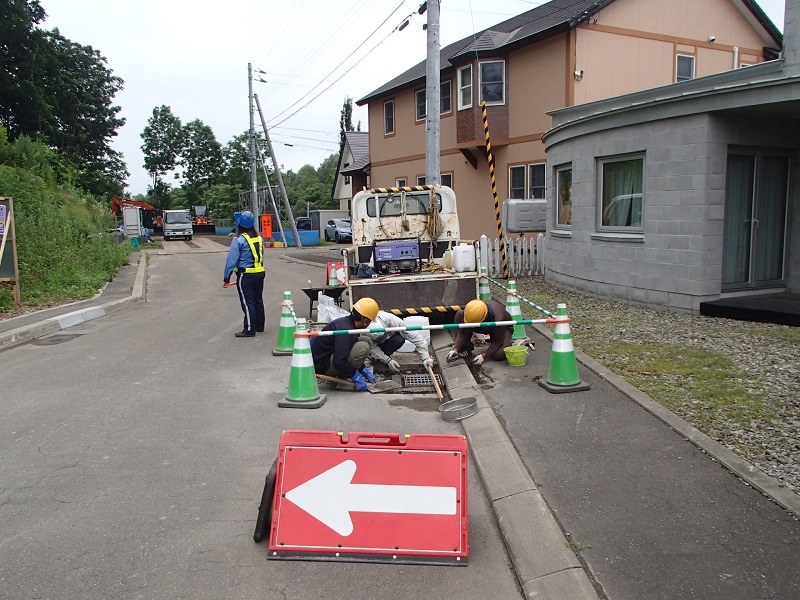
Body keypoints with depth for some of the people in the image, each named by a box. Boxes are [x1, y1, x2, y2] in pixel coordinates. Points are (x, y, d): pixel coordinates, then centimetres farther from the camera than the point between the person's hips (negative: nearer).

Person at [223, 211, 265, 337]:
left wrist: (226, 277, -7)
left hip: (246, 276, -7)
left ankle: (249, 329, 1)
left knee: (247, 303, -2)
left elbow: (232, 260, -13)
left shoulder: (239, 240, -14)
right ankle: (259, 326, 26)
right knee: (258, 300, 16)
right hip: (260, 273, 7)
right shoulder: (258, 238, 8)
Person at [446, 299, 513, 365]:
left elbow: (497, 342, -32)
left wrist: (483, 356, -40)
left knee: (499, 355, -33)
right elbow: (462, 333, -22)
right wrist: (455, 349, -35)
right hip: (485, 327, 5)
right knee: (459, 315, -22)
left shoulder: (498, 319, -42)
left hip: (503, 328, -4)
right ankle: (466, 348, -12)